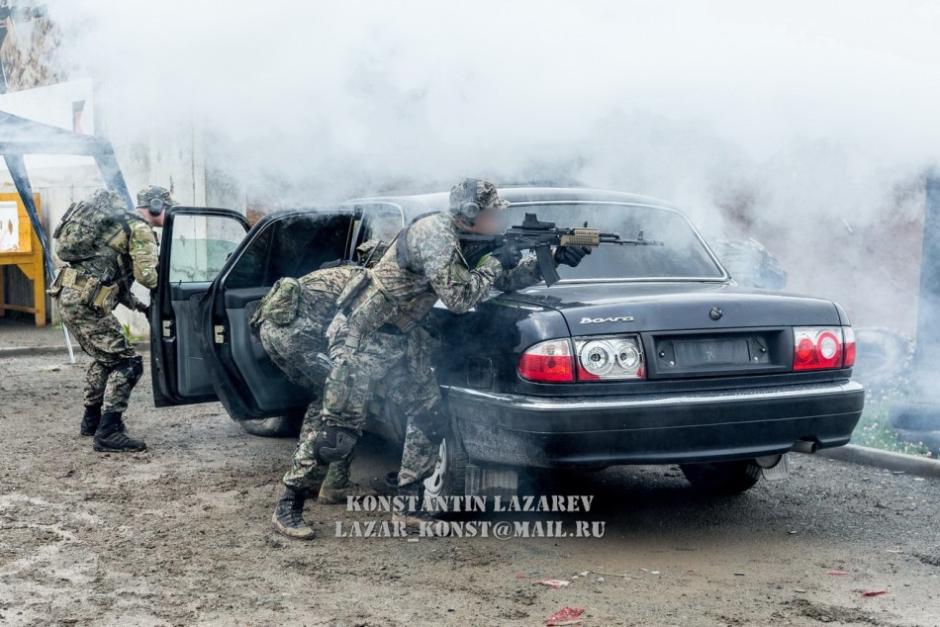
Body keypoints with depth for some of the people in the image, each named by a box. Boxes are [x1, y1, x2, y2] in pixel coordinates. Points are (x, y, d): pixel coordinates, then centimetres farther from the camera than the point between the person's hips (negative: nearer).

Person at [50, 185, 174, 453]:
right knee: (126, 363, -6)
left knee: (105, 357, 26)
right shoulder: (141, 229, -5)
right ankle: (108, 433, -8)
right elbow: (146, 275, -15)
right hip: (84, 303, -10)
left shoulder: (119, 220, 25)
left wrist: (139, 306, 22)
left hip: (68, 296, 10)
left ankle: (91, 421, 35)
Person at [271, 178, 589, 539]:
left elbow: (504, 281, 15)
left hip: (404, 338, 9)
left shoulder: (468, 241, 6)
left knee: (429, 419, 5)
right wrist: (495, 262, -14)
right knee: (339, 428, -9)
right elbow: (458, 298, -26)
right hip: (363, 336, -9)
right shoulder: (435, 233, -23)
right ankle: (288, 505, 2)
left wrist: (551, 259, 4)